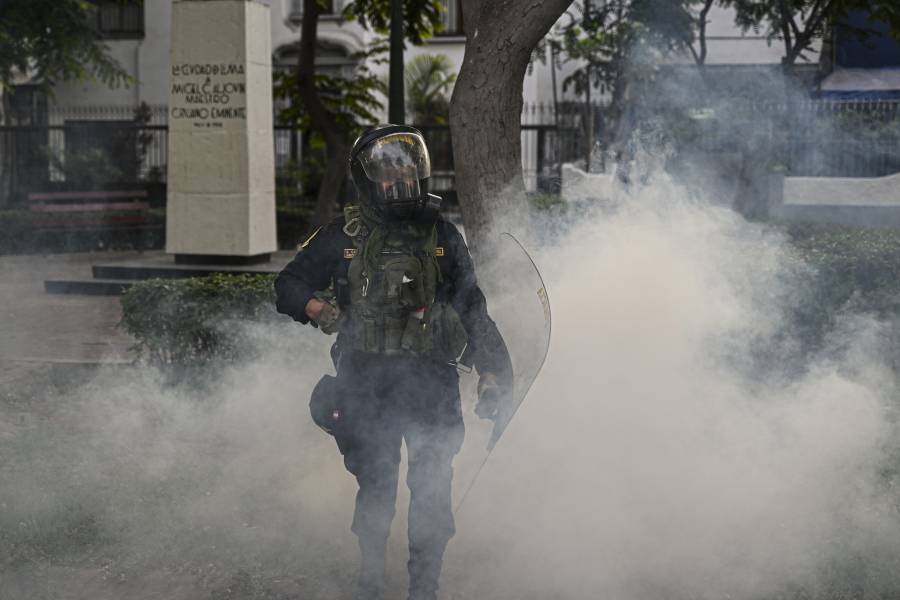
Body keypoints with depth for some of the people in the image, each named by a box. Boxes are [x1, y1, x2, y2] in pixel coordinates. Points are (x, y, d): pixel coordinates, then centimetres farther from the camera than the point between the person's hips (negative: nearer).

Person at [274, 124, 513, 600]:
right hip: (367, 379, -1)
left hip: (432, 379, 1)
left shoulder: (442, 237, 12)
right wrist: (316, 306, -12)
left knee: (432, 488, -6)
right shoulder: (344, 236, 7)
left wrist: (492, 371, 9)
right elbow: (288, 285, 11)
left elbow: (472, 310, 17)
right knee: (376, 486, -3)